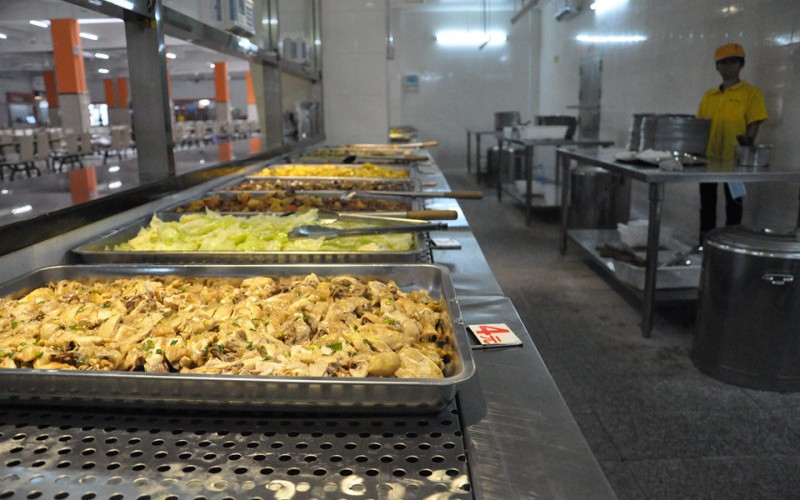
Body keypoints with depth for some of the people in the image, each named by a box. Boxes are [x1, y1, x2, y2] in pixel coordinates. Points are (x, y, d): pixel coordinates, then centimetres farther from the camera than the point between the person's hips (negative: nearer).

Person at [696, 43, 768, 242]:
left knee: (733, 206, 4)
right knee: (707, 205, 11)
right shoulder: (709, 95, 13)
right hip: (708, 158, 5)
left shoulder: (751, 92, 0)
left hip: (733, 160, -4)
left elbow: (754, 125, -6)